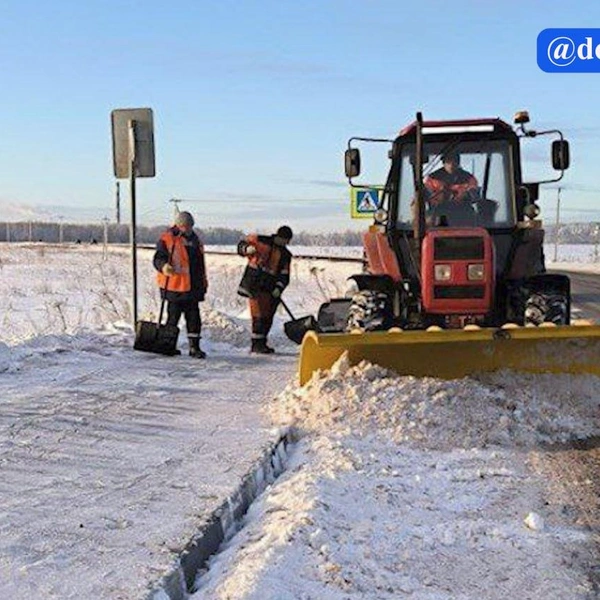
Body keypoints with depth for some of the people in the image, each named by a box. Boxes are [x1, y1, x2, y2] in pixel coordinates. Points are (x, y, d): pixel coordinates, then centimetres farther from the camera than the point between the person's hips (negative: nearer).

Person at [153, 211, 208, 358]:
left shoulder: (195, 240, 17)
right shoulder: (167, 239, -4)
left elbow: (200, 264, 24)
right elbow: (158, 258, -10)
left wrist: (203, 283, 23)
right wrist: (164, 266, -31)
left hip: (193, 287, 6)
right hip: (175, 287, -6)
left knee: (194, 318, 5)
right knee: (173, 316, 1)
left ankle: (194, 346, 10)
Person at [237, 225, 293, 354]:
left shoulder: (285, 255, 13)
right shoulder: (261, 241, 0)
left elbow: (284, 275, 7)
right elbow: (241, 245, 2)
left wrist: (279, 288, -10)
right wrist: (247, 249, -21)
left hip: (270, 289, 6)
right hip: (255, 284, -6)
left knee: (268, 317, 9)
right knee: (259, 315, -10)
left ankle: (261, 343, 20)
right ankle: (256, 344, -5)